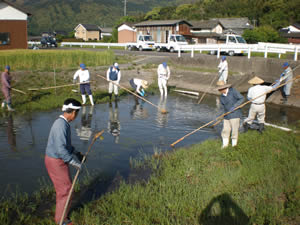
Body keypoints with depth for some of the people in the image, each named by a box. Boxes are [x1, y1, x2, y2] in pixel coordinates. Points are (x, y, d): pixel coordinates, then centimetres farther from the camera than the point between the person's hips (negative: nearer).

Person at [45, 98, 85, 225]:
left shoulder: (62, 122, 5)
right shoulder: (62, 125, -28)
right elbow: (61, 149, -32)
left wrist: (77, 153, 20)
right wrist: (75, 163, -24)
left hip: (54, 159, 10)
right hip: (56, 162, -9)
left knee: (63, 186, 22)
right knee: (66, 189, 4)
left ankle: (61, 210, 38)